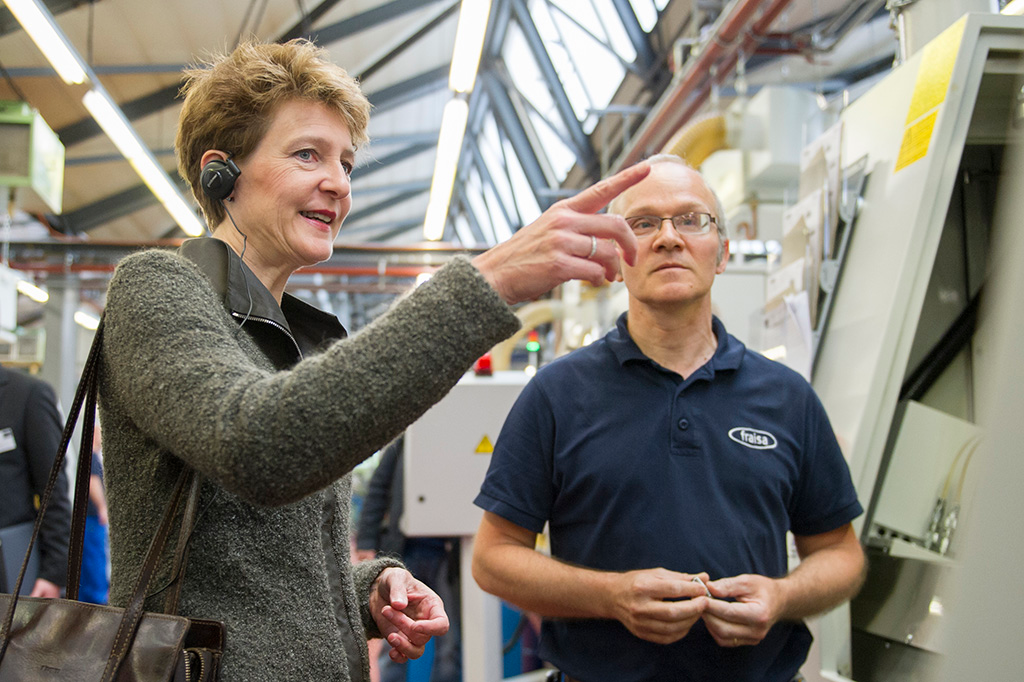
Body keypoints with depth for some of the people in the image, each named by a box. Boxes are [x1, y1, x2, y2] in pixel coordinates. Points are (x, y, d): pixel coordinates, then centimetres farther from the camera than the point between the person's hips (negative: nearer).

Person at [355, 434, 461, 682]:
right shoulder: (405, 439, 6)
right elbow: (377, 490, 7)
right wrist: (366, 543, 0)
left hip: (448, 555, -1)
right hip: (405, 550, 1)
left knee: (451, 645, 5)